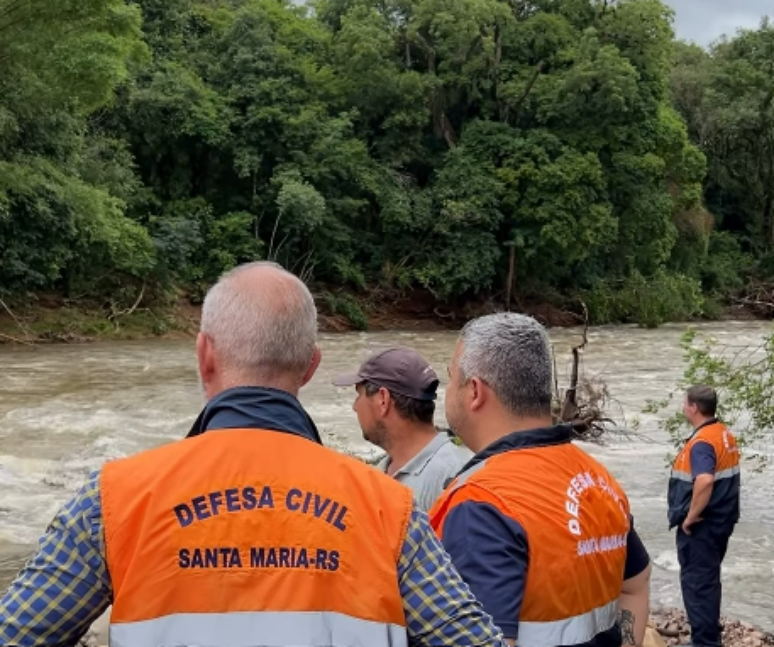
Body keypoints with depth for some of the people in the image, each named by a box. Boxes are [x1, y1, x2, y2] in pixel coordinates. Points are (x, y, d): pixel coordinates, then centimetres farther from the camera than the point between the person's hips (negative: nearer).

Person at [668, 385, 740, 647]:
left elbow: (705, 481, -39)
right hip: (720, 520, 10)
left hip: (701, 525, -10)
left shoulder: (702, 442, -23)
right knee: (708, 579, 20)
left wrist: (690, 516, -27)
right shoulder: (725, 435, 8)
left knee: (696, 581, 0)